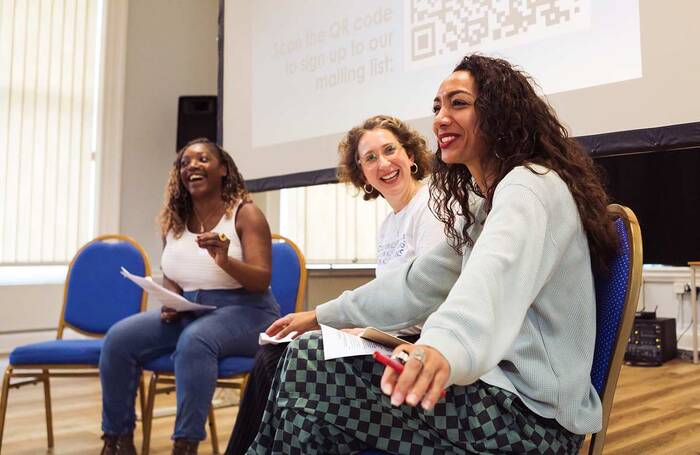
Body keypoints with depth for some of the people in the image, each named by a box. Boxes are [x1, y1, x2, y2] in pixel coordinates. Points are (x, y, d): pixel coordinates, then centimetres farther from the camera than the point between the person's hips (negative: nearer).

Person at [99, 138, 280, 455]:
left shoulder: (245, 214, -8)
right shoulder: (173, 220, 9)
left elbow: (262, 281, -15)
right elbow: (171, 278, 16)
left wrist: (225, 261, -33)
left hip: (243, 312, -5)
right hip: (187, 313, 6)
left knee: (194, 340, -37)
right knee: (119, 338, -14)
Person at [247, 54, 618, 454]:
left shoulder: (529, 185, -13)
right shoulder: (490, 206, 19)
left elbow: (495, 274, -36)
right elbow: (418, 282, 21)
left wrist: (444, 346, -55)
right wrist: (325, 316, 19)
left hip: (531, 413, -9)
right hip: (501, 388, 9)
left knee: (308, 364, -18)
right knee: (302, 357, 1)